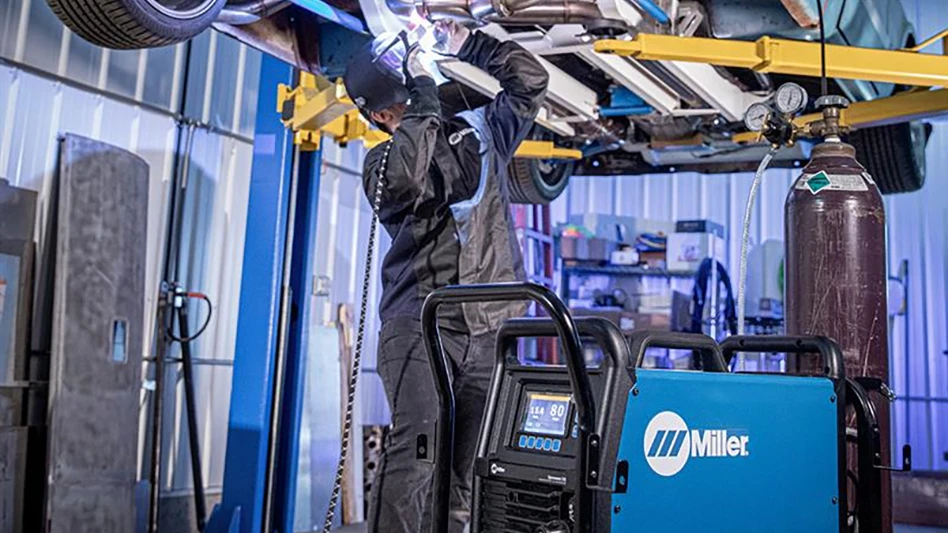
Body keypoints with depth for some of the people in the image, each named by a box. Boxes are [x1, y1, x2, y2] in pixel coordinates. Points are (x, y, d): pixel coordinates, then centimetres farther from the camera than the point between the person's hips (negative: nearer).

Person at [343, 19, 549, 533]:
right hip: (419, 324, -3)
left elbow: (529, 78, 20)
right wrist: (425, 94, -7)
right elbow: (408, 178, -17)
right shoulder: (382, 162, 7)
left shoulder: (480, 130, 19)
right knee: (415, 451, -17)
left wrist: (468, 45, 16)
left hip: (491, 330, 3)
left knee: (466, 470, 1)